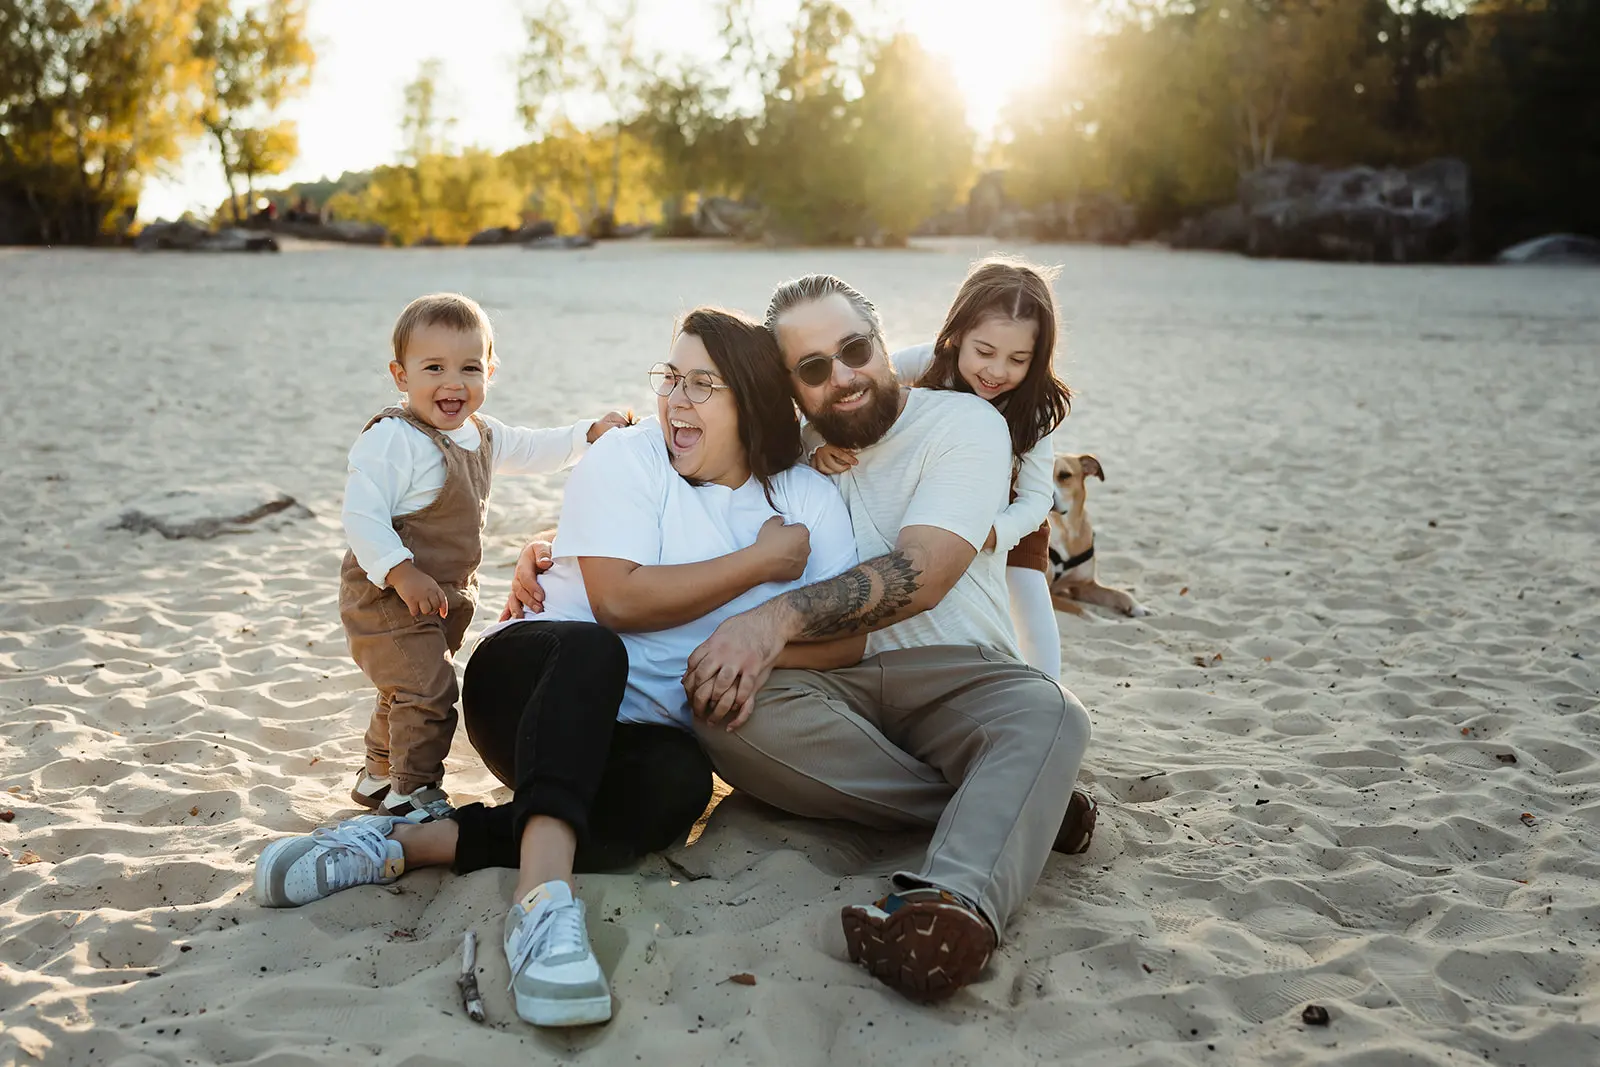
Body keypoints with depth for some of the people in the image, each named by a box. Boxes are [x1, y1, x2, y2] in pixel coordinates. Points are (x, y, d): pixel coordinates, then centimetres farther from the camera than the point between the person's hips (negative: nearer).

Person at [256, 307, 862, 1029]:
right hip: (533, 678, -2)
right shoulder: (627, 459, -5)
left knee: (679, 781, -34)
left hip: (630, 734, 3)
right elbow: (619, 598, -20)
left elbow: (845, 641, -5)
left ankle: (406, 843, -33)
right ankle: (542, 901, -53)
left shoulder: (809, 497, 4)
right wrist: (763, 561, -14)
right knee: (592, 651, -38)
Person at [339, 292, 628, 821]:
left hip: (448, 594, 9)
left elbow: (532, 449, 25)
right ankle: (413, 793, 1)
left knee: (407, 692, 22)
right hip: (389, 596, -9)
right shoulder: (392, 440, -22)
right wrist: (401, 573, -32)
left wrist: (590, 433, 18)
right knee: (426, 690, -14)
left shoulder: (481, 435, 7)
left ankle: (379, 776, 40)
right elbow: (361, 516, -26)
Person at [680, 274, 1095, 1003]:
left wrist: (782, 617, -29)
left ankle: (954, 901, -62)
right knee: (724, 711, -31)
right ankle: (1019, 811, -27)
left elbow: (921, 575, -15)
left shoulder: (961, 422, 0)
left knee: (1048, 717, -35)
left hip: (953, 675, -2)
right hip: (829, 688, 3)